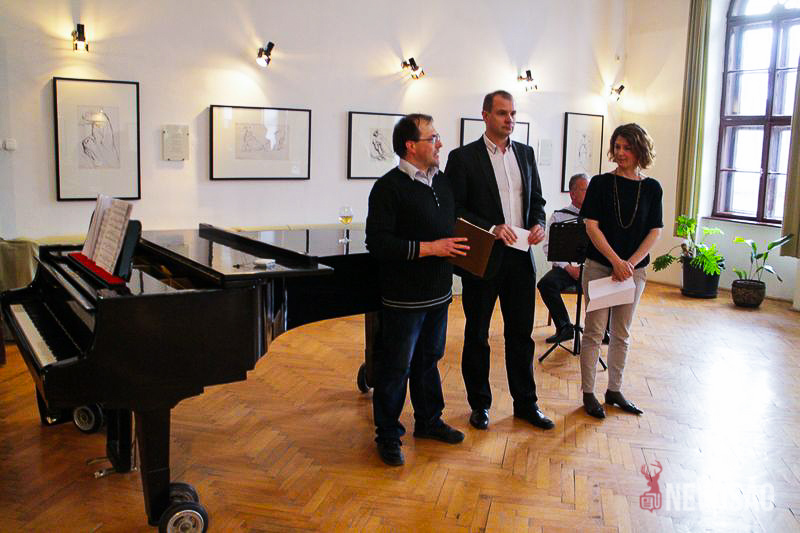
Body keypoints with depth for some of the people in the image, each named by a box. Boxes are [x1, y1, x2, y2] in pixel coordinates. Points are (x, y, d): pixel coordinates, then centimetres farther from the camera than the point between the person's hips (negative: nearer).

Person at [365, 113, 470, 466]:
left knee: (429, 360, 21)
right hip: (404, 298, -8)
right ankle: (388, 436, 19)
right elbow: (377, 243, -22)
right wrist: (429, 248, -23)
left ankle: (428, 421, 38)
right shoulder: (389, 187, -15)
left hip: (438, 292, 8)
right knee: (396, 368, 4)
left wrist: (457, 245, 2)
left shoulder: (442, 182, 10)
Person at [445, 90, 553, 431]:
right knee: (477, 335, 10)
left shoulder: (525, 154, 10)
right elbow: (455, 210, -10)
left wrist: (538, 224, -5)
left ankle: (526, 403, 26)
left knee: (521, 333, 12)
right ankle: (479, 404, 25)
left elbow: (536, 200, 15)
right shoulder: (463, 157, -6)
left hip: (520, 256, 4)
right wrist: (491, 229, -21)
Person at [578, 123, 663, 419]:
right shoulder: (600, 183, -4)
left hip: (634, 269, 3)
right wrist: (616, 261, -16)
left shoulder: (651, 188, 2)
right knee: (594, 331, 2)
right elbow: (591, 225, -9)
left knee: (622, 333, 11)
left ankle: (614, 390, 24)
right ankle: (588, 393, 11)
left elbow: (655, 231, 0)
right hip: (599, 266, -2)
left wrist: (630, 263, -12)